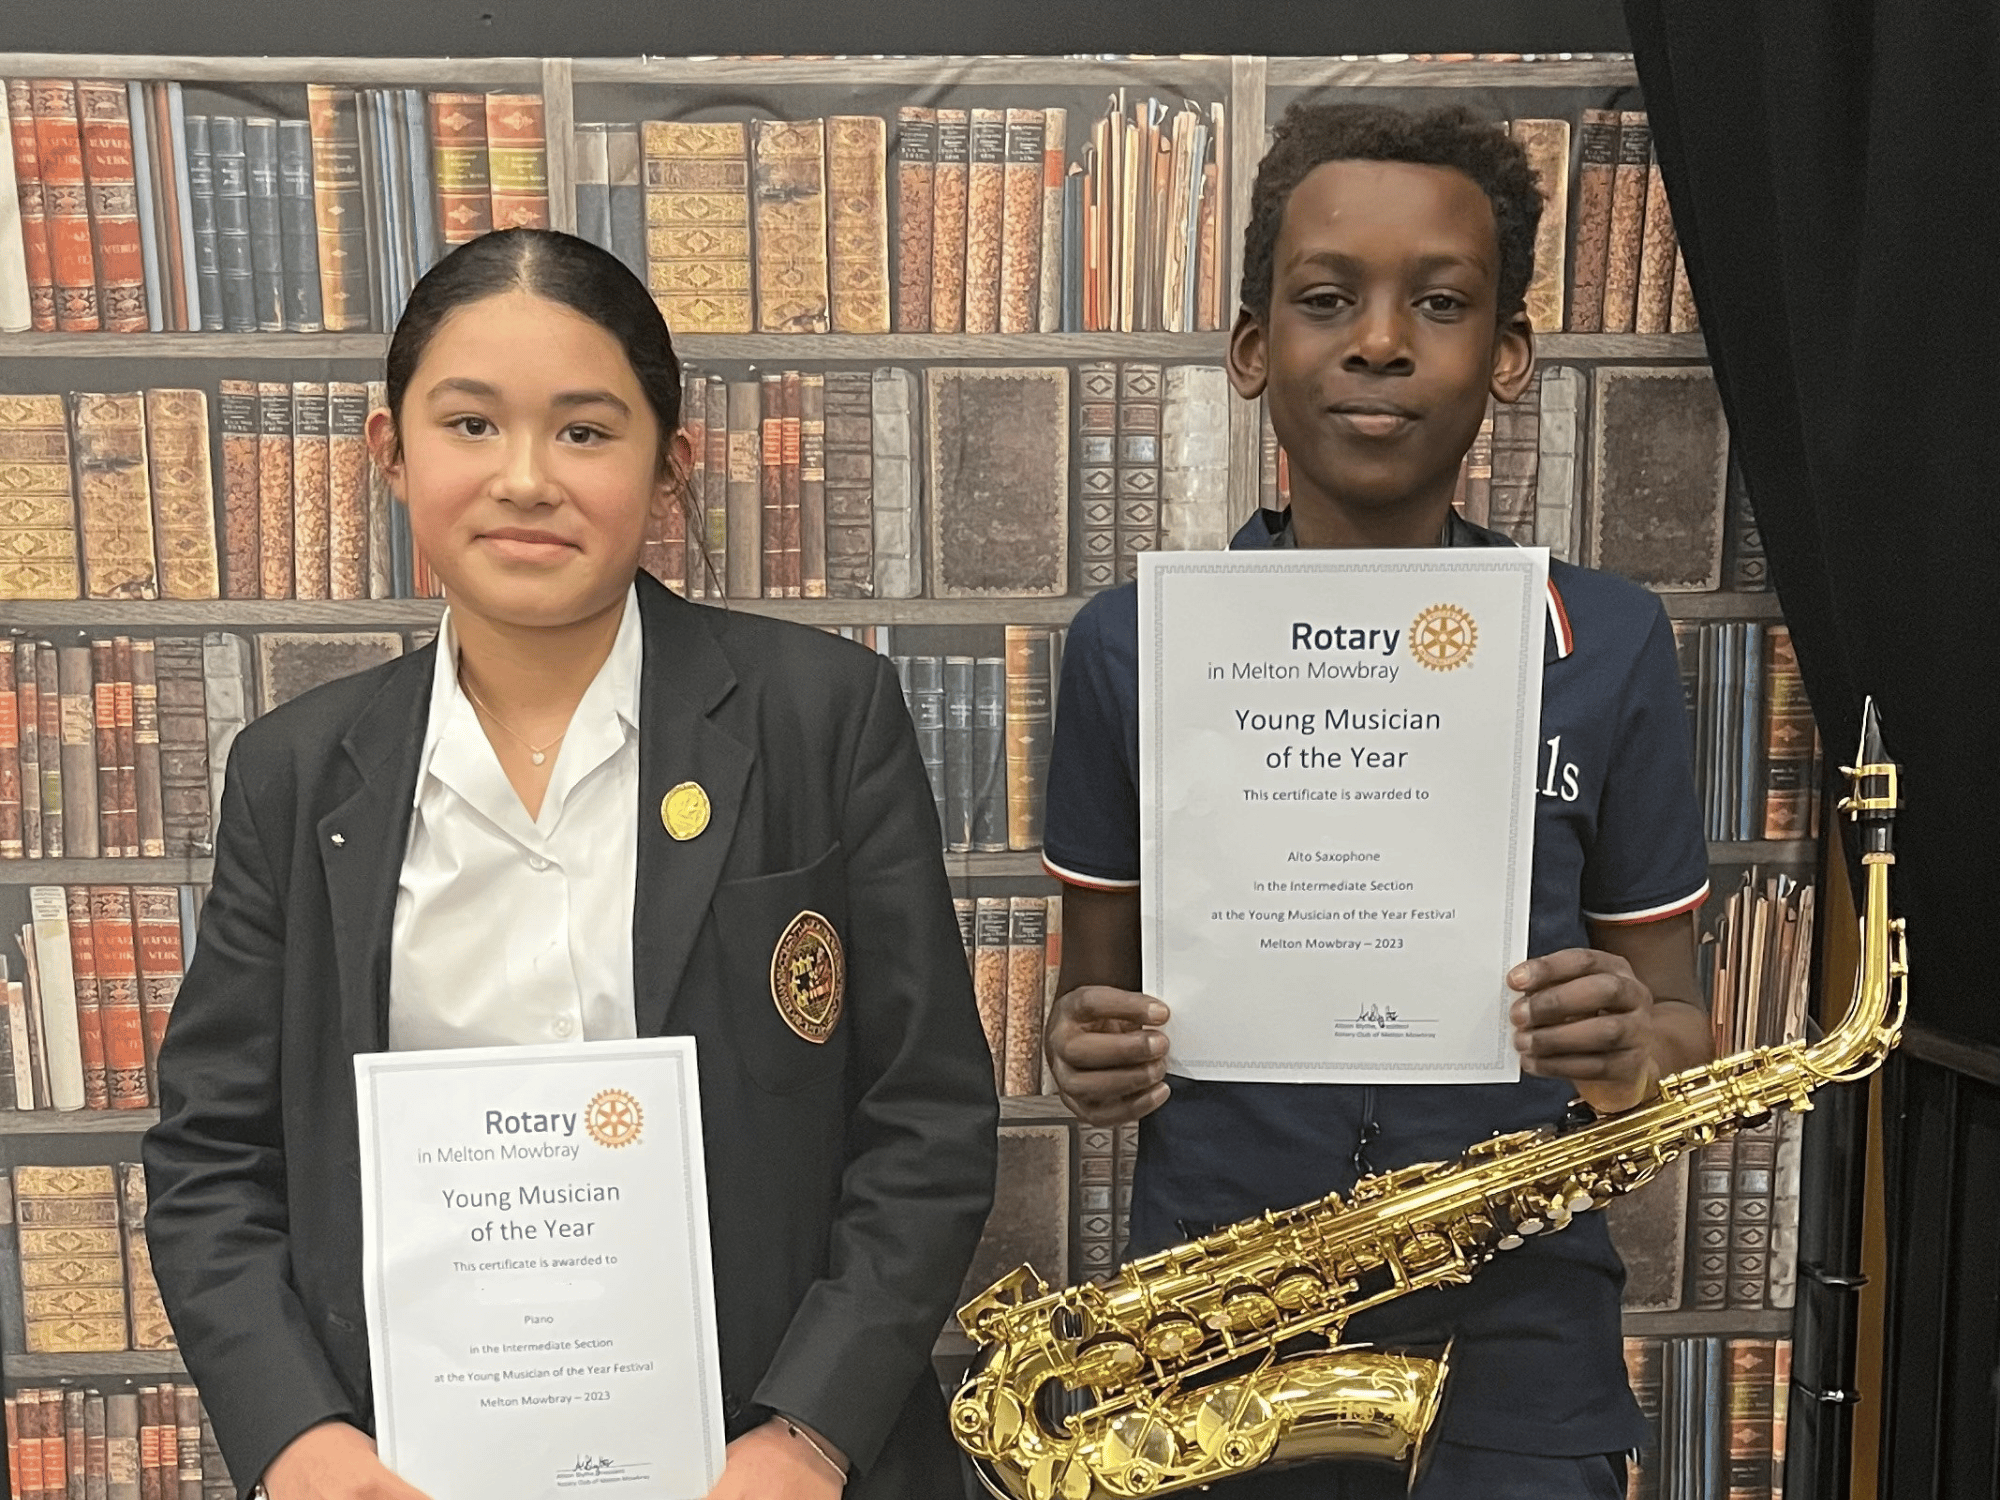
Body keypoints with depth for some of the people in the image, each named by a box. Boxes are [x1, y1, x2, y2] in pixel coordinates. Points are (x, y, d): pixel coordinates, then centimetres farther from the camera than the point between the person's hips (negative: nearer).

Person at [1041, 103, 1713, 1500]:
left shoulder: (1608, 646, -3)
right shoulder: (1130, 646, -4)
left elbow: (1678, 1013, 4)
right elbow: (1094, 984, 6)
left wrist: (1632, 1044, -17)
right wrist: (1094, 1051, -15)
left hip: (1521, 1364, 0)